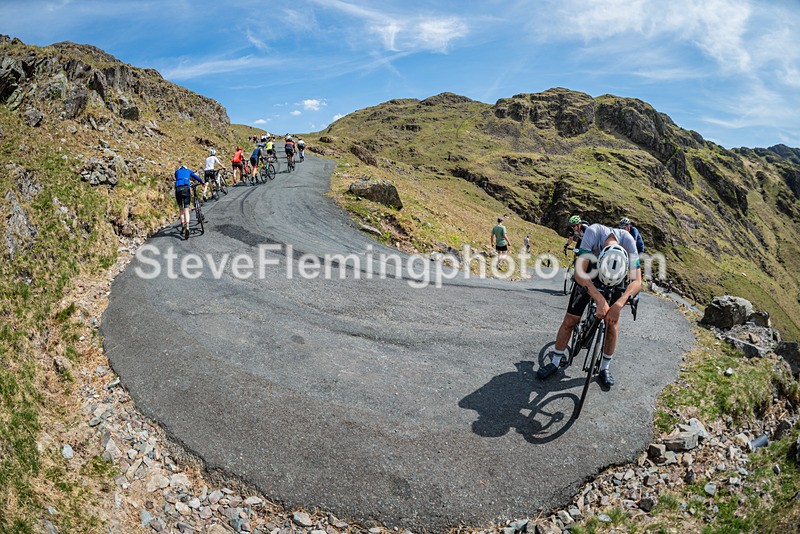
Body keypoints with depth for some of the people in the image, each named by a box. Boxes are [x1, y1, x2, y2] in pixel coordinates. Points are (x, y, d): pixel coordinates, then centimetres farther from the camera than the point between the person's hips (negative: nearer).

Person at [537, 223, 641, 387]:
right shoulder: (593, 232, -39)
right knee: (570, 320, -4)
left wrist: (619, 304, -50)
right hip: (589, 275, -1)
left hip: (618, 276, 1)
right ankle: (555, 363, 11)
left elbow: (637, 281, -34)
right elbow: (579, 274, -41)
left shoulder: (628, 241, -34)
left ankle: (604, 368, 12)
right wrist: (600, 299, -50)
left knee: (612, 320, -7)